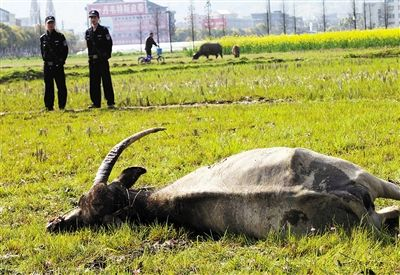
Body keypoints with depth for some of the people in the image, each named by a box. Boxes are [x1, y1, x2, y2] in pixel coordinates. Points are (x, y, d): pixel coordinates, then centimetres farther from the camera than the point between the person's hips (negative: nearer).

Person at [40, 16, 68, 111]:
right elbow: (42, 52, 16)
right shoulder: (43, 38, 7)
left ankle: (62, 105, 7)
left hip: (58, 65, -2)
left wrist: (61, 61, -6)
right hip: (47, 66, 2)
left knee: (61, 86, -1)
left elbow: (65, 49, 1)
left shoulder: (60, 36, 0)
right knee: (48, 87, 5)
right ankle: (49, 106, 10)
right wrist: (46, 60, 5)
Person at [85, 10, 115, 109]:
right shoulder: (88, 32, 11)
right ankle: (96, 102, 12)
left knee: (106, 81, -5)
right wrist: (91, 56, 8)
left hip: (103, 60, -5)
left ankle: (110, 102, -3)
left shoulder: (104, 30, -2)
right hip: (92, 60, 5)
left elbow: (109, 44, -4)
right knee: (94, 82, 6)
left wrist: (107, 55, -9)